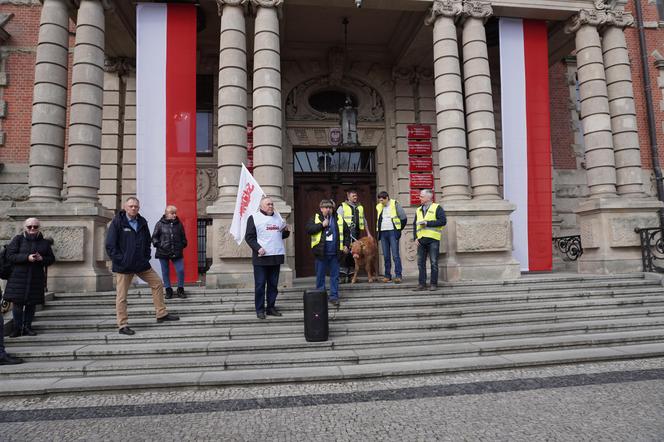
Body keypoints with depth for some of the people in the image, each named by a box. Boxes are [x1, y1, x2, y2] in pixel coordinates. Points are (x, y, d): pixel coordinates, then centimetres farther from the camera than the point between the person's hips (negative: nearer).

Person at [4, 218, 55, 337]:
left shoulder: (44, 242, 8)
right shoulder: (18, 239, 2)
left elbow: (52, 259, 9)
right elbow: (10, 256, -6)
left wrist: (42, 259, -12)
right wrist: (27, 257, -20)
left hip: (36, 278, 2)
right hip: (18, 277, -2)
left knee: (32, 303, 6)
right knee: (17, 302, 0)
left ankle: (27, 327, 17)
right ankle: (17, 328, 11)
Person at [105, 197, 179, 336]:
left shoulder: (142, 222, 7)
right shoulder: (117, 222, -9)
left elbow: (147, 242, 17)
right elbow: (110, 245, -11)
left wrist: (147, 257, 5)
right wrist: (120, 260, -15)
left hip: (141, 264, 6)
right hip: (123, 266, -5)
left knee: (158, 283, 8)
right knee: (121, 296, 1)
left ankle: (161, 314, 19)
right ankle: (122, 325, 11)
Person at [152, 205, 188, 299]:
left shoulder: (179, 224, 7)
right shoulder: (160, 224, 0)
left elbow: (183, 237, 16)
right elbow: (154, 237, 4)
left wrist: (182, 245, 3)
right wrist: (158, 245, -9)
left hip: (177, 253, 1)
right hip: (163, 253, -1)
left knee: (181, 270, -5)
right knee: (165, 272, 7)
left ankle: (180, 290, 10)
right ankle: (168, 290, 20)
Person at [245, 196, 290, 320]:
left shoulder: (278, 217, 16)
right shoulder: (253, 218, 0)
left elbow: (283, 235, 24)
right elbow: (249, 237, -4)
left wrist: (286, 231, 2)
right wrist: (258, 248, -17)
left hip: (276, 256, 5)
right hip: (261, 257, -5)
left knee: (273, 284, 10)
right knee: (260, 285, -1)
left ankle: (271, 307, 20)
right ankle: (260, 310, 8)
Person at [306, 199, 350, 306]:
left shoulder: (338, 219, 10)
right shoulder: (315, 218, 3)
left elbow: (346, 232, 18)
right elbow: (308, 229, -12)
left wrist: (346, 245, 9)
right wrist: (322, 225, -15)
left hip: (335, 253, 2)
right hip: (321, 253, -2)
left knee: (335, 276, 6)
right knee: (320, 276, 6)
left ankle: (334, 296, 14)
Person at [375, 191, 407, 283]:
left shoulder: (395, 204, -3)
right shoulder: (379, 207, 13)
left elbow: (404, 218, 0)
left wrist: (399, 230, 2)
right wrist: (378, 232, 14)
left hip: (392, 232, -5)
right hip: (383, 233, 5)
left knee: (395, 255, -8)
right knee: (386, 255, 7)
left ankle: (398, 275, -6)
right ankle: (387, 275, 12)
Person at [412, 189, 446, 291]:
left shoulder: (437, 208, 2)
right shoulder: (418, 210, 19)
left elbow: (443, 221, -9)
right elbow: (415, 224, 19)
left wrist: (427, 223, -12)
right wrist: (415, 237, 6)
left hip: (433, 239, -5)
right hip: (421, 240, 5)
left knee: (434, 262, -2)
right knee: (421, 263, 4)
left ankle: (434, 284, 4)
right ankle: (422, 284, 10)